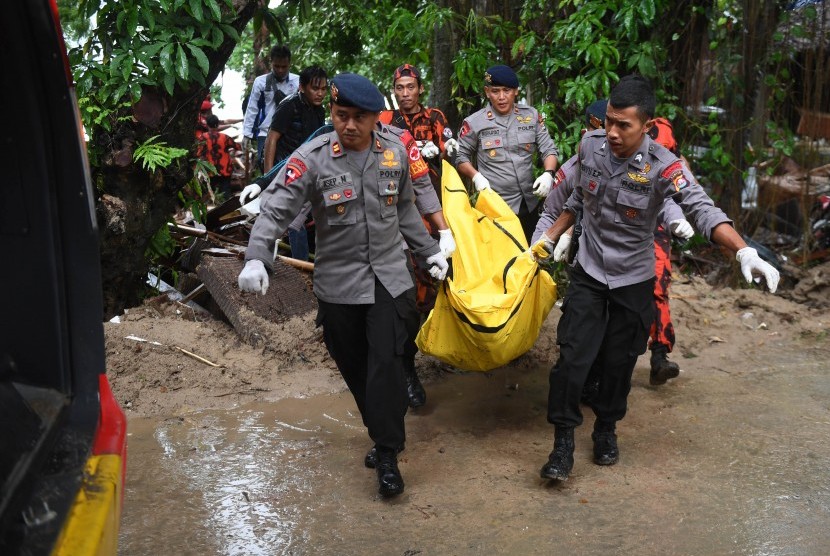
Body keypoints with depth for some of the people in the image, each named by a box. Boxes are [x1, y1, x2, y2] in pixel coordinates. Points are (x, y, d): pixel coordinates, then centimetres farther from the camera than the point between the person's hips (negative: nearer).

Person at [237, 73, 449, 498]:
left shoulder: (394, 153, 1)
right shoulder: (312, 159, -11)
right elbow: (274, 211, -18)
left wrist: (429, 251, 21)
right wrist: (257, 257, -33)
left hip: (388, 277, 1)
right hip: (338, 283, -1)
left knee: (386, 362, -9)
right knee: (354, 368, 9)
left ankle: (388, 456, -1)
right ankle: (384, 434, 30)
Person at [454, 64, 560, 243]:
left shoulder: (531, 116, 4)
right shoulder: (474, 123, -5)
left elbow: (549, 150, 8)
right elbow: (460, 156, 4)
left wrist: (548, 174, -11)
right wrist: (476, 177, -13)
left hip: (529, 204, 4)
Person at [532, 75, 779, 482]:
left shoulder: (663, 166, -24)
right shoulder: (590, 146, -11)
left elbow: (703, 211, -36)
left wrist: (744, 252, -51)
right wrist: (549, 239, 14)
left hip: (633, 280, -2)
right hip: (589, 273, 2)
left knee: (619, 362, 10)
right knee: (573, 357, -6)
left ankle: (606, 429, 35)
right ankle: (563, 442, 7)